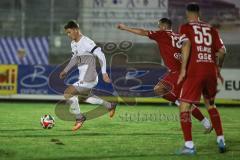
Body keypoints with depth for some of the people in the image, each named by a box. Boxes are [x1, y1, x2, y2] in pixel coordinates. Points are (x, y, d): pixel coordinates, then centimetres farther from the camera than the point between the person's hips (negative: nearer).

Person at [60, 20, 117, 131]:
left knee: (67, 93, -14)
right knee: (84, 97, 29)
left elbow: (101, 56, -20)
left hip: (88, 80, -10)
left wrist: (104, 73, -22)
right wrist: (66, 70, 16)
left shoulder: (86, 42, -20)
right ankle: (110, 106, 39)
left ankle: (79, 118, 2)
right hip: (82, 78, 10)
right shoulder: (73, 43, 8)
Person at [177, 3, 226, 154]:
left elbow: (186, 45, -13)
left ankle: (189, 145, -8)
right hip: (211, 70, 5)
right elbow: (222, 50, 11)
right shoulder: (211, 29, 14)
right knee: (211, 104, 24)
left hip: (195, 70, -5)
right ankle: (221, 140, 19)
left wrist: (183, 69, -14)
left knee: (184, 106, 1)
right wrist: (218, 66, 29)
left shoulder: (185, 27, 4)